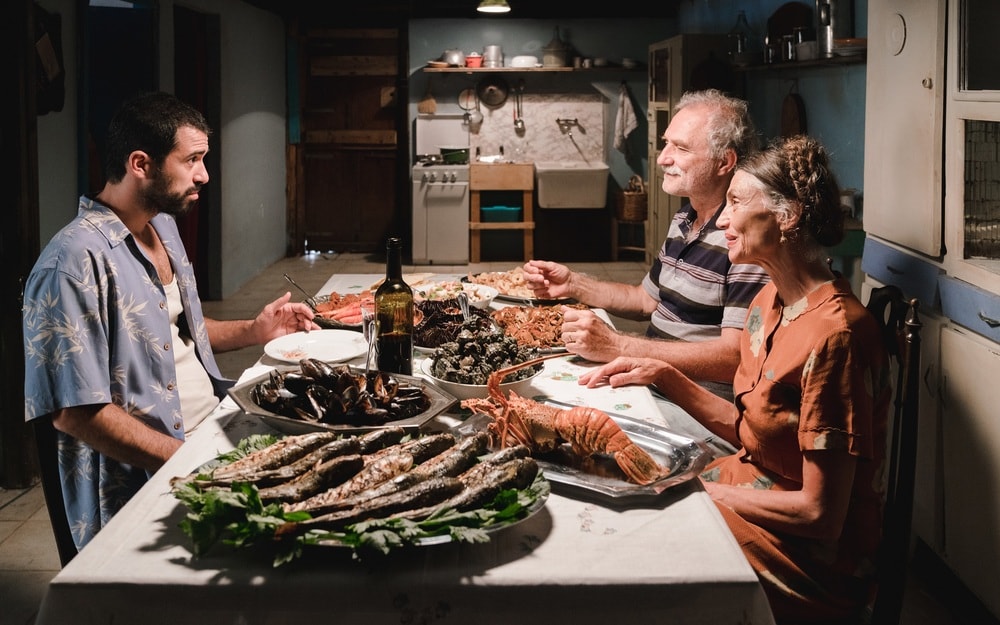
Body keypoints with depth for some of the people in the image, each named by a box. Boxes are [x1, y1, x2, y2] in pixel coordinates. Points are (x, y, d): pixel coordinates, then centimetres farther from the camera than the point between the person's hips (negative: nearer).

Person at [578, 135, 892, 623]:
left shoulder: (832, 334, -25)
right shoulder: (770, 302, 4)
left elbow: (820, 515, -23)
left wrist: (699, 489, -15)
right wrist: (663, 376, 1)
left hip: (810, 556, -8)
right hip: (752, 490, 8)